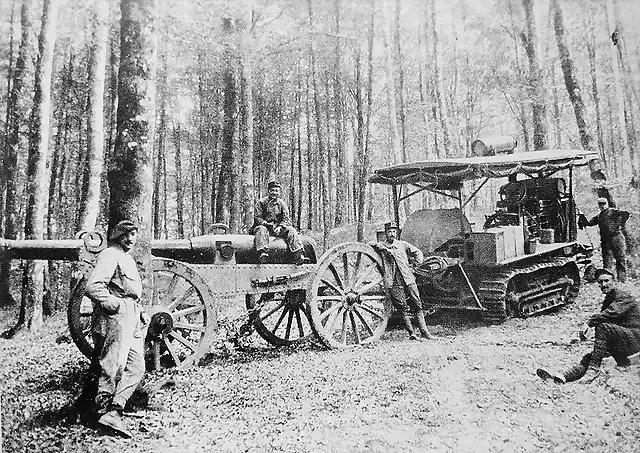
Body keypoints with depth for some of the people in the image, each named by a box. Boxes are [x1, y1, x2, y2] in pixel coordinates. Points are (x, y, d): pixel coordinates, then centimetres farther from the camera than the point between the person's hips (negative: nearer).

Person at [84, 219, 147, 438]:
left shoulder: (127, 258, 23)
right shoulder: (110, 255, -7)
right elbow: (92, 287, -19)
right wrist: (115, 304, -17)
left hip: (132, 319, 10)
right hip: (117, 317, -10)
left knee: (136, 368, 5)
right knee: (113, 367, -7)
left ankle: (115, 410, 4)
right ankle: (103, 410, 2)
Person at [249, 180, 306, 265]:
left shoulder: (282, 204, 12)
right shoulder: (261, 202, 4)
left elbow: (286, 219, 4)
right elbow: (257, 218, -2)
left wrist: (280, 227, -17)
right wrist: (265, 223, -22)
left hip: (278, 228, 3)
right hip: (264, 226, -2)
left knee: (291, 230, -22)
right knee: (262, 229, -37)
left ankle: (298, 254, -34)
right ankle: (262, 253, -55)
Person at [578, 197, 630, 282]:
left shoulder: (612, 211, 1)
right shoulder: (598, 216, 18)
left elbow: (625, 214, -9)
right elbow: (590, 223, 12)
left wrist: (620, 224, -13)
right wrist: (582, 219, -5)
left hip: (616, 238, -6)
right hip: (605, 240, 6)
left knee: (621, 259, -1)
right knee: (607, 261, 6)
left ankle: (622, 280, 1)